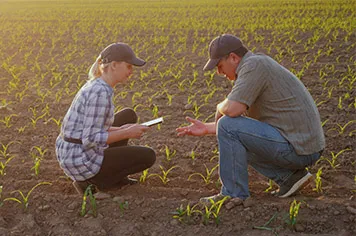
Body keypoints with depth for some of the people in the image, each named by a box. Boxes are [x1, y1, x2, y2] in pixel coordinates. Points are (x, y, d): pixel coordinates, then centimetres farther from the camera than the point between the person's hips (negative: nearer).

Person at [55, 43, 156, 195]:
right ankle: (92, 180, 0)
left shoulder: (95, 85, 7)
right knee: (148, 157, 3)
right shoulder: (101, 93, -24)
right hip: (83, 160, -9)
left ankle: (113, 173, 18)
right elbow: (90, 140, -25)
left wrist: (121, 129, 7)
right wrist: (127, 133, -14)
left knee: (129, 115, 20)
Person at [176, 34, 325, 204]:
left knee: (229, 126, -13)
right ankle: (289, 176, 14)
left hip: (297, 148, -10)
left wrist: (220, 108, -1)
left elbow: (232, 109, -26)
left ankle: (234, 194, -3)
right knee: (240, 140, 25)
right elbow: (249, 120, 21)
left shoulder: (254, 64, -14)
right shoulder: (256, 66, 17)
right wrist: (207, 129, 15)